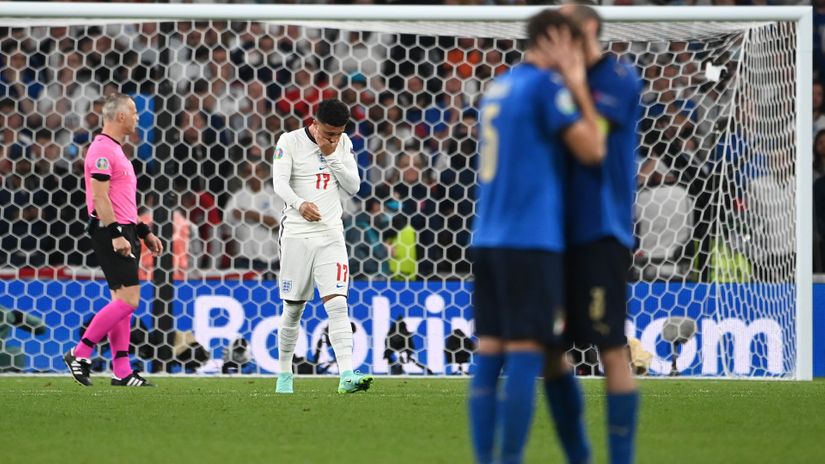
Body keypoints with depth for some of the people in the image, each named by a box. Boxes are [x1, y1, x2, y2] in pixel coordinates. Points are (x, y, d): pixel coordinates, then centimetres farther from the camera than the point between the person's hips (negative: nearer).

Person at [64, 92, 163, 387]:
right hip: (111, 232, -10)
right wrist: (116, 235, -22)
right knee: (127, 300, -13)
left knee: (122, 302, 8)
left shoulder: (115, 150, 19)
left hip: (123, 233, 10)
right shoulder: (102, 150, -13)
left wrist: (144, 232, 23)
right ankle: (79, 354, -8)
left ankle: (122, 372, 8)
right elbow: (100, 197, -19)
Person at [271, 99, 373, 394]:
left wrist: (331, 157, -9)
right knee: (293, 308, 6)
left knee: (337, 304, -12)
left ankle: (346, 376, -21)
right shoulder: (290, 142, -5)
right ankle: (284, 374, 21)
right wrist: (300, 204, -34)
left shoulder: (343, 144, 7)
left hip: (331, 235, 2)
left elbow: (353, 187, 3)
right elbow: (280, 183, -15)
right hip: (297, 234, -2)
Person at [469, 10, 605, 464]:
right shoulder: (546, 85, -8)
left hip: (489, 238, 8)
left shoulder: (498, 87, 16)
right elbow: (592, 150, -9)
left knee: (489, 352, 5)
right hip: (531, 239, -8)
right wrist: (580, 89, 1)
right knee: (526, 354, -7)